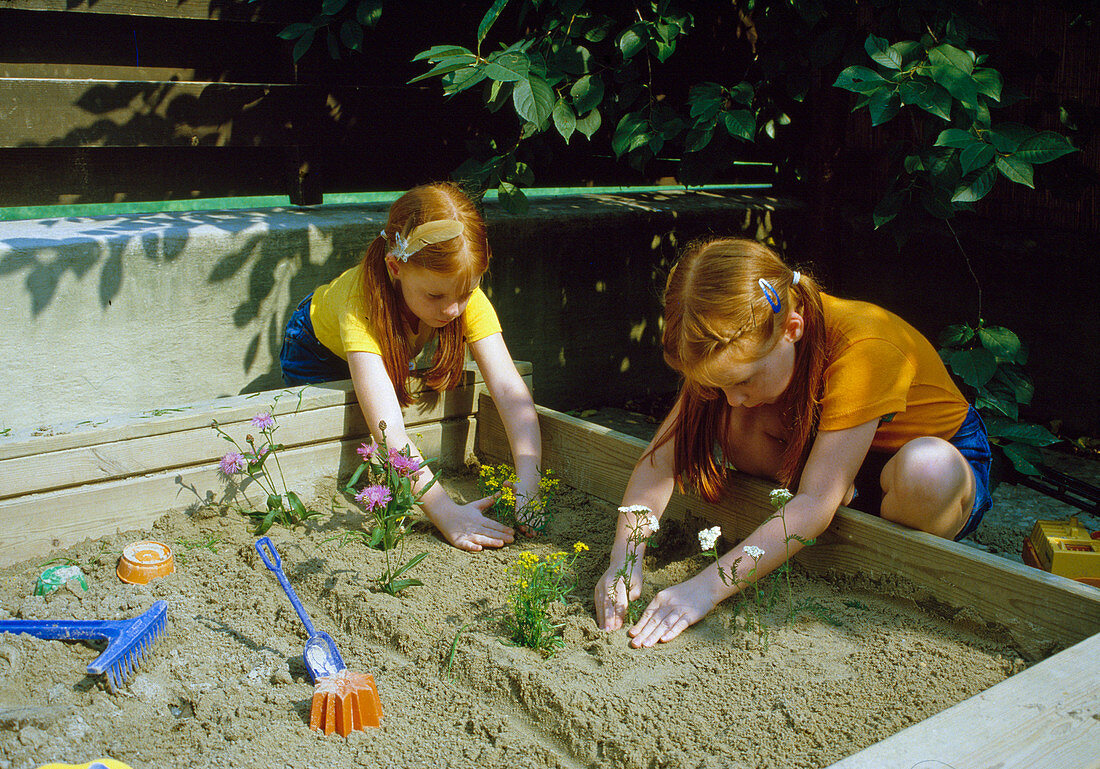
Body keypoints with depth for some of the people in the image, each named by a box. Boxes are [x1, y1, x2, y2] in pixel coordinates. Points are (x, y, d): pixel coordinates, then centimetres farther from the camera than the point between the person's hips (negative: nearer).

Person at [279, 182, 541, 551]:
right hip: (321, 351, -3)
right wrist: (445, 511, -65)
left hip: (399, 356, 3)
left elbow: (509, 389, -41)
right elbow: (388, 429, -55)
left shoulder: (468, 297, -35)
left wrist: (527, 487, -55)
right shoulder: (361, 300, -47)